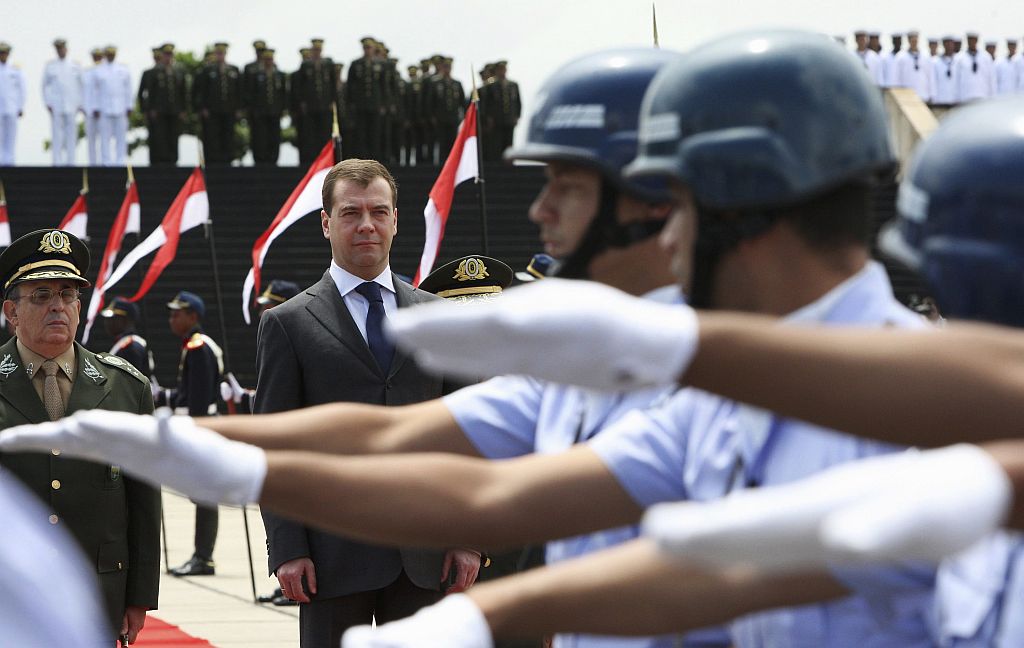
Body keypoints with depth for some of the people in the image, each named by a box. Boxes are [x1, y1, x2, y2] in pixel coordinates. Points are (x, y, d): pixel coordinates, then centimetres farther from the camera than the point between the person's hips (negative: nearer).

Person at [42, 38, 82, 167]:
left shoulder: (75, 67, 9)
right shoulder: (50, 67, 6)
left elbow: (80, 87, 13)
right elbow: (45, 86, 10)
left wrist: (79, 104, 5)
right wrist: (47, 104, 0)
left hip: (72, 106, 1)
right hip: (55, 106, -1)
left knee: (71, 135, -1)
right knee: (56, 134, -6)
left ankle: (70, 161, 1)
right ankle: (57, 162, -5)